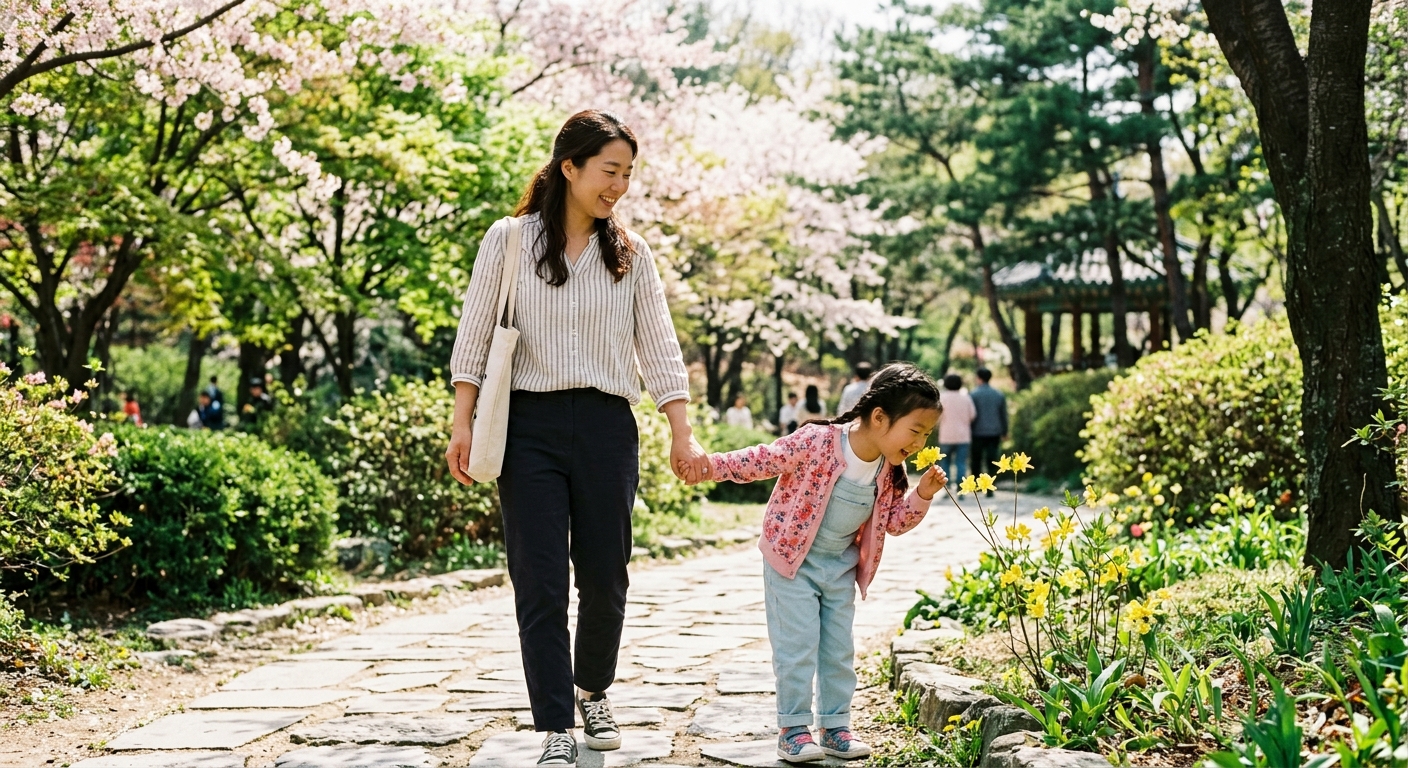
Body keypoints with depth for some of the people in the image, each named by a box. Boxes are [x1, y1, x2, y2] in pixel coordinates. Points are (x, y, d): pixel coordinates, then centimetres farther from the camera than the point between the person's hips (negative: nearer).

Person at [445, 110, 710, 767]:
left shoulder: (630, 254, 10)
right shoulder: (509, 241, 3)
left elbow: (660, 349, 8)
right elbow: (474, 338, 2)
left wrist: (682, 436, 1)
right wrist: (461, 424, -6)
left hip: (606, 425, 2)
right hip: (530, 423, -2)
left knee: (604, 576, 6)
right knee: (540, 582, -5)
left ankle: (593, 691, 32)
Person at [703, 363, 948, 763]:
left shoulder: (889, 469, -7)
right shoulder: (817, 442, -26)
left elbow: (894, 521, 4)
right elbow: (764, 460, -20)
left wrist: (922, 495, -12)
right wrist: (712, 465, -26)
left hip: (841, 566, 6)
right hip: (793, 560, -6)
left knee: (839, 650, 9)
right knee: (798, 647, -5)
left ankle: (835, 726, 21)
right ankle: (793, 729, 6)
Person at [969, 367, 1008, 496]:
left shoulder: (973, 394, -6)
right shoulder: (999, 395, 5)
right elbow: (1004, 415, 10)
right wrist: (1004, 432, 18)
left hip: (978, 433, -2)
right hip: (994, 433, 2)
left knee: (976, 460, 10)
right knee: (992, 462, 2)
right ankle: (990, 489, -2)